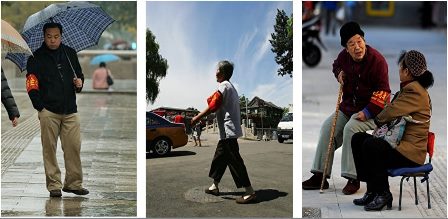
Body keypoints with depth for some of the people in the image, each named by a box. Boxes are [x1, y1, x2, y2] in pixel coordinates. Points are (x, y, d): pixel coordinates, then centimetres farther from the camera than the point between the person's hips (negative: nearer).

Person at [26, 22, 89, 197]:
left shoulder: (70, 53, 11)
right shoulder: (36, 58, -1)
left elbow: (79, 74, 23)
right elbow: (32, 86, -4)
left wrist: (79, 82, 1)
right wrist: (40, 107, -13)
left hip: (70, 110, 3)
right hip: (48, 111, -3)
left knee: (74, 147, 0)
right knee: (49, 149, -1)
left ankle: (74, 183, 10)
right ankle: (54, 185, 6)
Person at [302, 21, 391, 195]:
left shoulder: (377, 60, -21)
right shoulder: (344, 56, -2)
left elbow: (382, 91, -21)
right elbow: (336, 65, 26)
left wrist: (368, 112, -27)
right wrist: (339, 73, 2)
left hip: (371, 109, -7)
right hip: (348, 105, 7)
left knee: (351, 128, -30)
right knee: (328, 127, -5)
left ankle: (352, 179, -23)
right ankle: (320, 176, 2)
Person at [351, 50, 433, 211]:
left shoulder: (414, 91, -17)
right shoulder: (410, 88, 17)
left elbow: (391, 112, -21)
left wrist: (377, 120, 1)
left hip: (411, 152, -11)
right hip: (401, 143, 11)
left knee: (370, 145, -29)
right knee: (358, 139, 6)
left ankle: (383, 194, -14)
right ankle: (373, 191, 4)